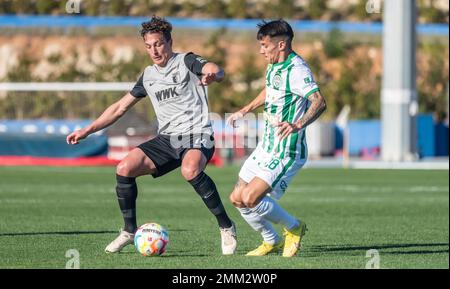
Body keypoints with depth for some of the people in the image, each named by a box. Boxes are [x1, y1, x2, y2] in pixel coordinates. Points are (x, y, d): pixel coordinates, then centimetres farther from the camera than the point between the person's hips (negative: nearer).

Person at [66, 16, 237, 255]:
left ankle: (226, 228, -23)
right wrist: (87, 130, 17)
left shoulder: (186, 62, -1)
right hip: (166, 139, 6)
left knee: (190, 170, -38)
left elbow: (217, 71, -22)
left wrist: (211, 75, -49)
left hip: (197, 137, -6)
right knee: (125, 168, -14)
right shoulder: (148, 75, 17)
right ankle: (129, 231, 3)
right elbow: (120, 107, 24)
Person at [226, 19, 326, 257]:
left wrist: (298, 125, -48)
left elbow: (319, 102, -33)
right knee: (237, 199, 9)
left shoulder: (296, 69, -20)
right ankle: (272, 242, 27)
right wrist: (244, 111, 35)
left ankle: (294, 228, 5)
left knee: (250, 199, -19)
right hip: (266, 147, 10)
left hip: (286, 152, -10)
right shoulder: (274, 67, 9)